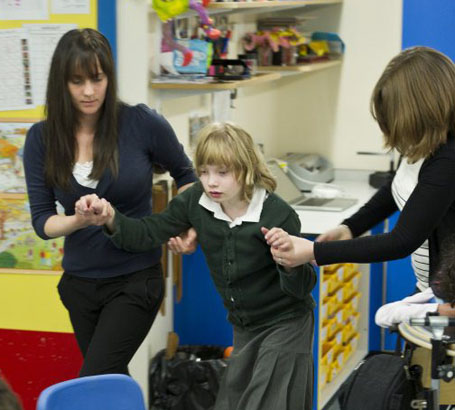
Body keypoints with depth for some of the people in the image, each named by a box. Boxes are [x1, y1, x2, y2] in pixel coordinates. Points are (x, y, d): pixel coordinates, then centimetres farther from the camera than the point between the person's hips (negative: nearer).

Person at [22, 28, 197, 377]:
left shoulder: (143, 123, -13)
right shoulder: (42, 138, -6)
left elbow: (185, 174, 5)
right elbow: (41, 220, -6)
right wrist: (79, 220, -26)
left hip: (135, 281, -4)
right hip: (80, 282, 4)